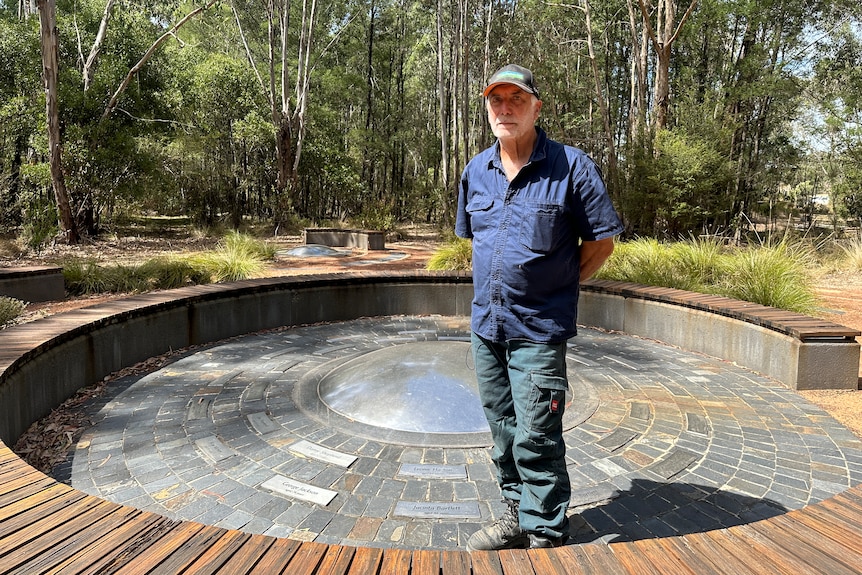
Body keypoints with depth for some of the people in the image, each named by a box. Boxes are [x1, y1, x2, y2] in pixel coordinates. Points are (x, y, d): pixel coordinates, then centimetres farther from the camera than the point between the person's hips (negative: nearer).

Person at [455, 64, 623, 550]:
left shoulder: (571, 166, -9)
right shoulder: (476, 171, 7)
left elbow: (602, 239, -4)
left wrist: (557, 286, -3)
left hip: (539, 329, -6)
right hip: (486, 324, 6)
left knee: (536, 439, -2)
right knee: (503, 431, 16)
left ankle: (545, 536, 16)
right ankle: (518, 515, 34)